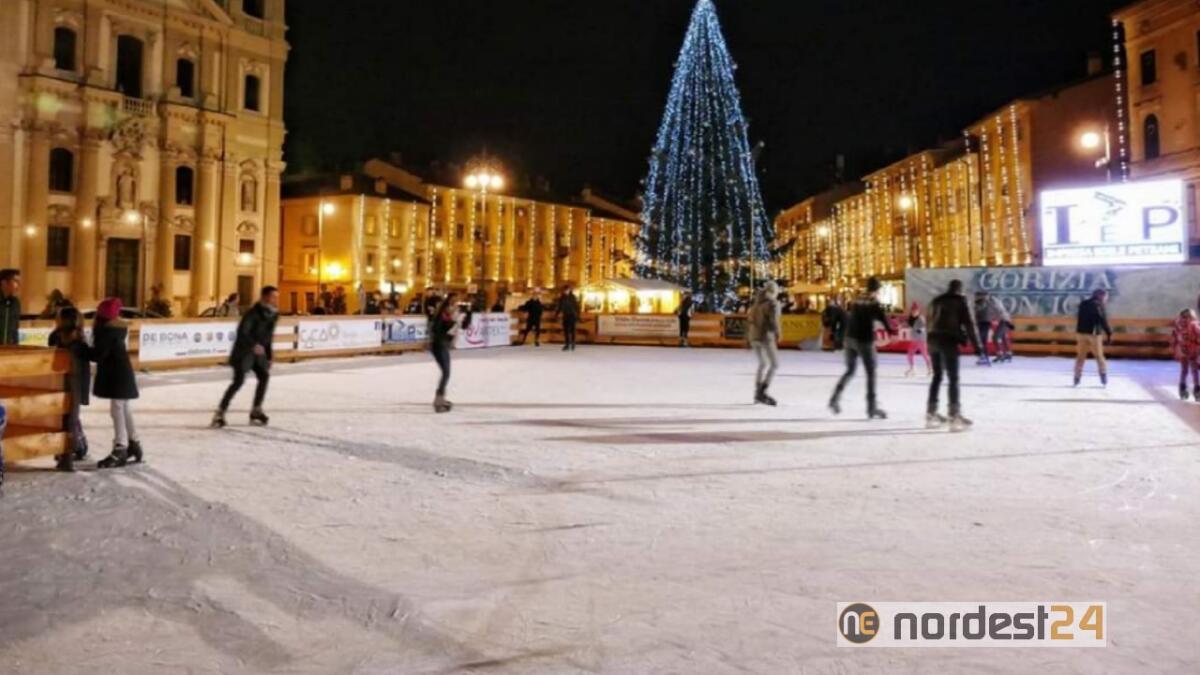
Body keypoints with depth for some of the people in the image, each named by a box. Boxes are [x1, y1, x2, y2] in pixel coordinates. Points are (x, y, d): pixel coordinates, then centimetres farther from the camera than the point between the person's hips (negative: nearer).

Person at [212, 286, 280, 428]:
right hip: (244, 350, -8)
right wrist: (254, 345, -47)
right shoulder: (254, 312, -23)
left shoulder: (273, 314, 2)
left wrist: (269, 356, 13)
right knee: (239, 380, -14)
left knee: (264, 376, 7)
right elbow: (242, 331, -31)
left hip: (259, 351, 8)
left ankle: (256, 411, 20)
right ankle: (220, 413, -8)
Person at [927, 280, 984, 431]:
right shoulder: (960, 301, -1)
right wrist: (977, 344, -6)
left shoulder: (937, 301, 18)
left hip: (934, 339, 6)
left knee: (937, 376, 16)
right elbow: (969, 323, -7)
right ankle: (955, 416, -8)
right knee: (953, 378, -4)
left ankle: (931, 413, 20)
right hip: (949, 341, -6)